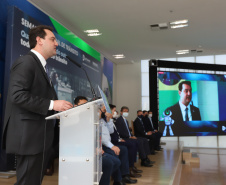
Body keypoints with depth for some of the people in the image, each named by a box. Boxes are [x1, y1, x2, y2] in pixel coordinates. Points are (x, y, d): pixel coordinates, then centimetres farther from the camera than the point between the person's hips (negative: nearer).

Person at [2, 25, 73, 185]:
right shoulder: (26, 62, -10)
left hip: (40, 136, 10)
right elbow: (17, 95, -22)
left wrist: (61, 106, 9)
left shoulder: (40, 65, 20)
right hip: (29, 136, -10)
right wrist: (52, 104, -21)